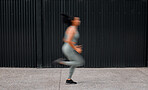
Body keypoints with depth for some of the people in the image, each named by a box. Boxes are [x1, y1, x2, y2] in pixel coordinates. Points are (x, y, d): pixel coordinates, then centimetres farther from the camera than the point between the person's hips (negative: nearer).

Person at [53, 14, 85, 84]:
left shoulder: (71, 29, 15)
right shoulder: (72, 29, -15)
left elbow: (65, 40, 22)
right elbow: (68, 41, -25)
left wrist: (74, 46, 19)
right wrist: (76, 49, -17)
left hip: (67, 49, 10)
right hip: (69, 50, -10)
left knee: (75, 63, 19)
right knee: (81, 62, -4)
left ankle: (69, 79, 19)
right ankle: (61, 62, -7)